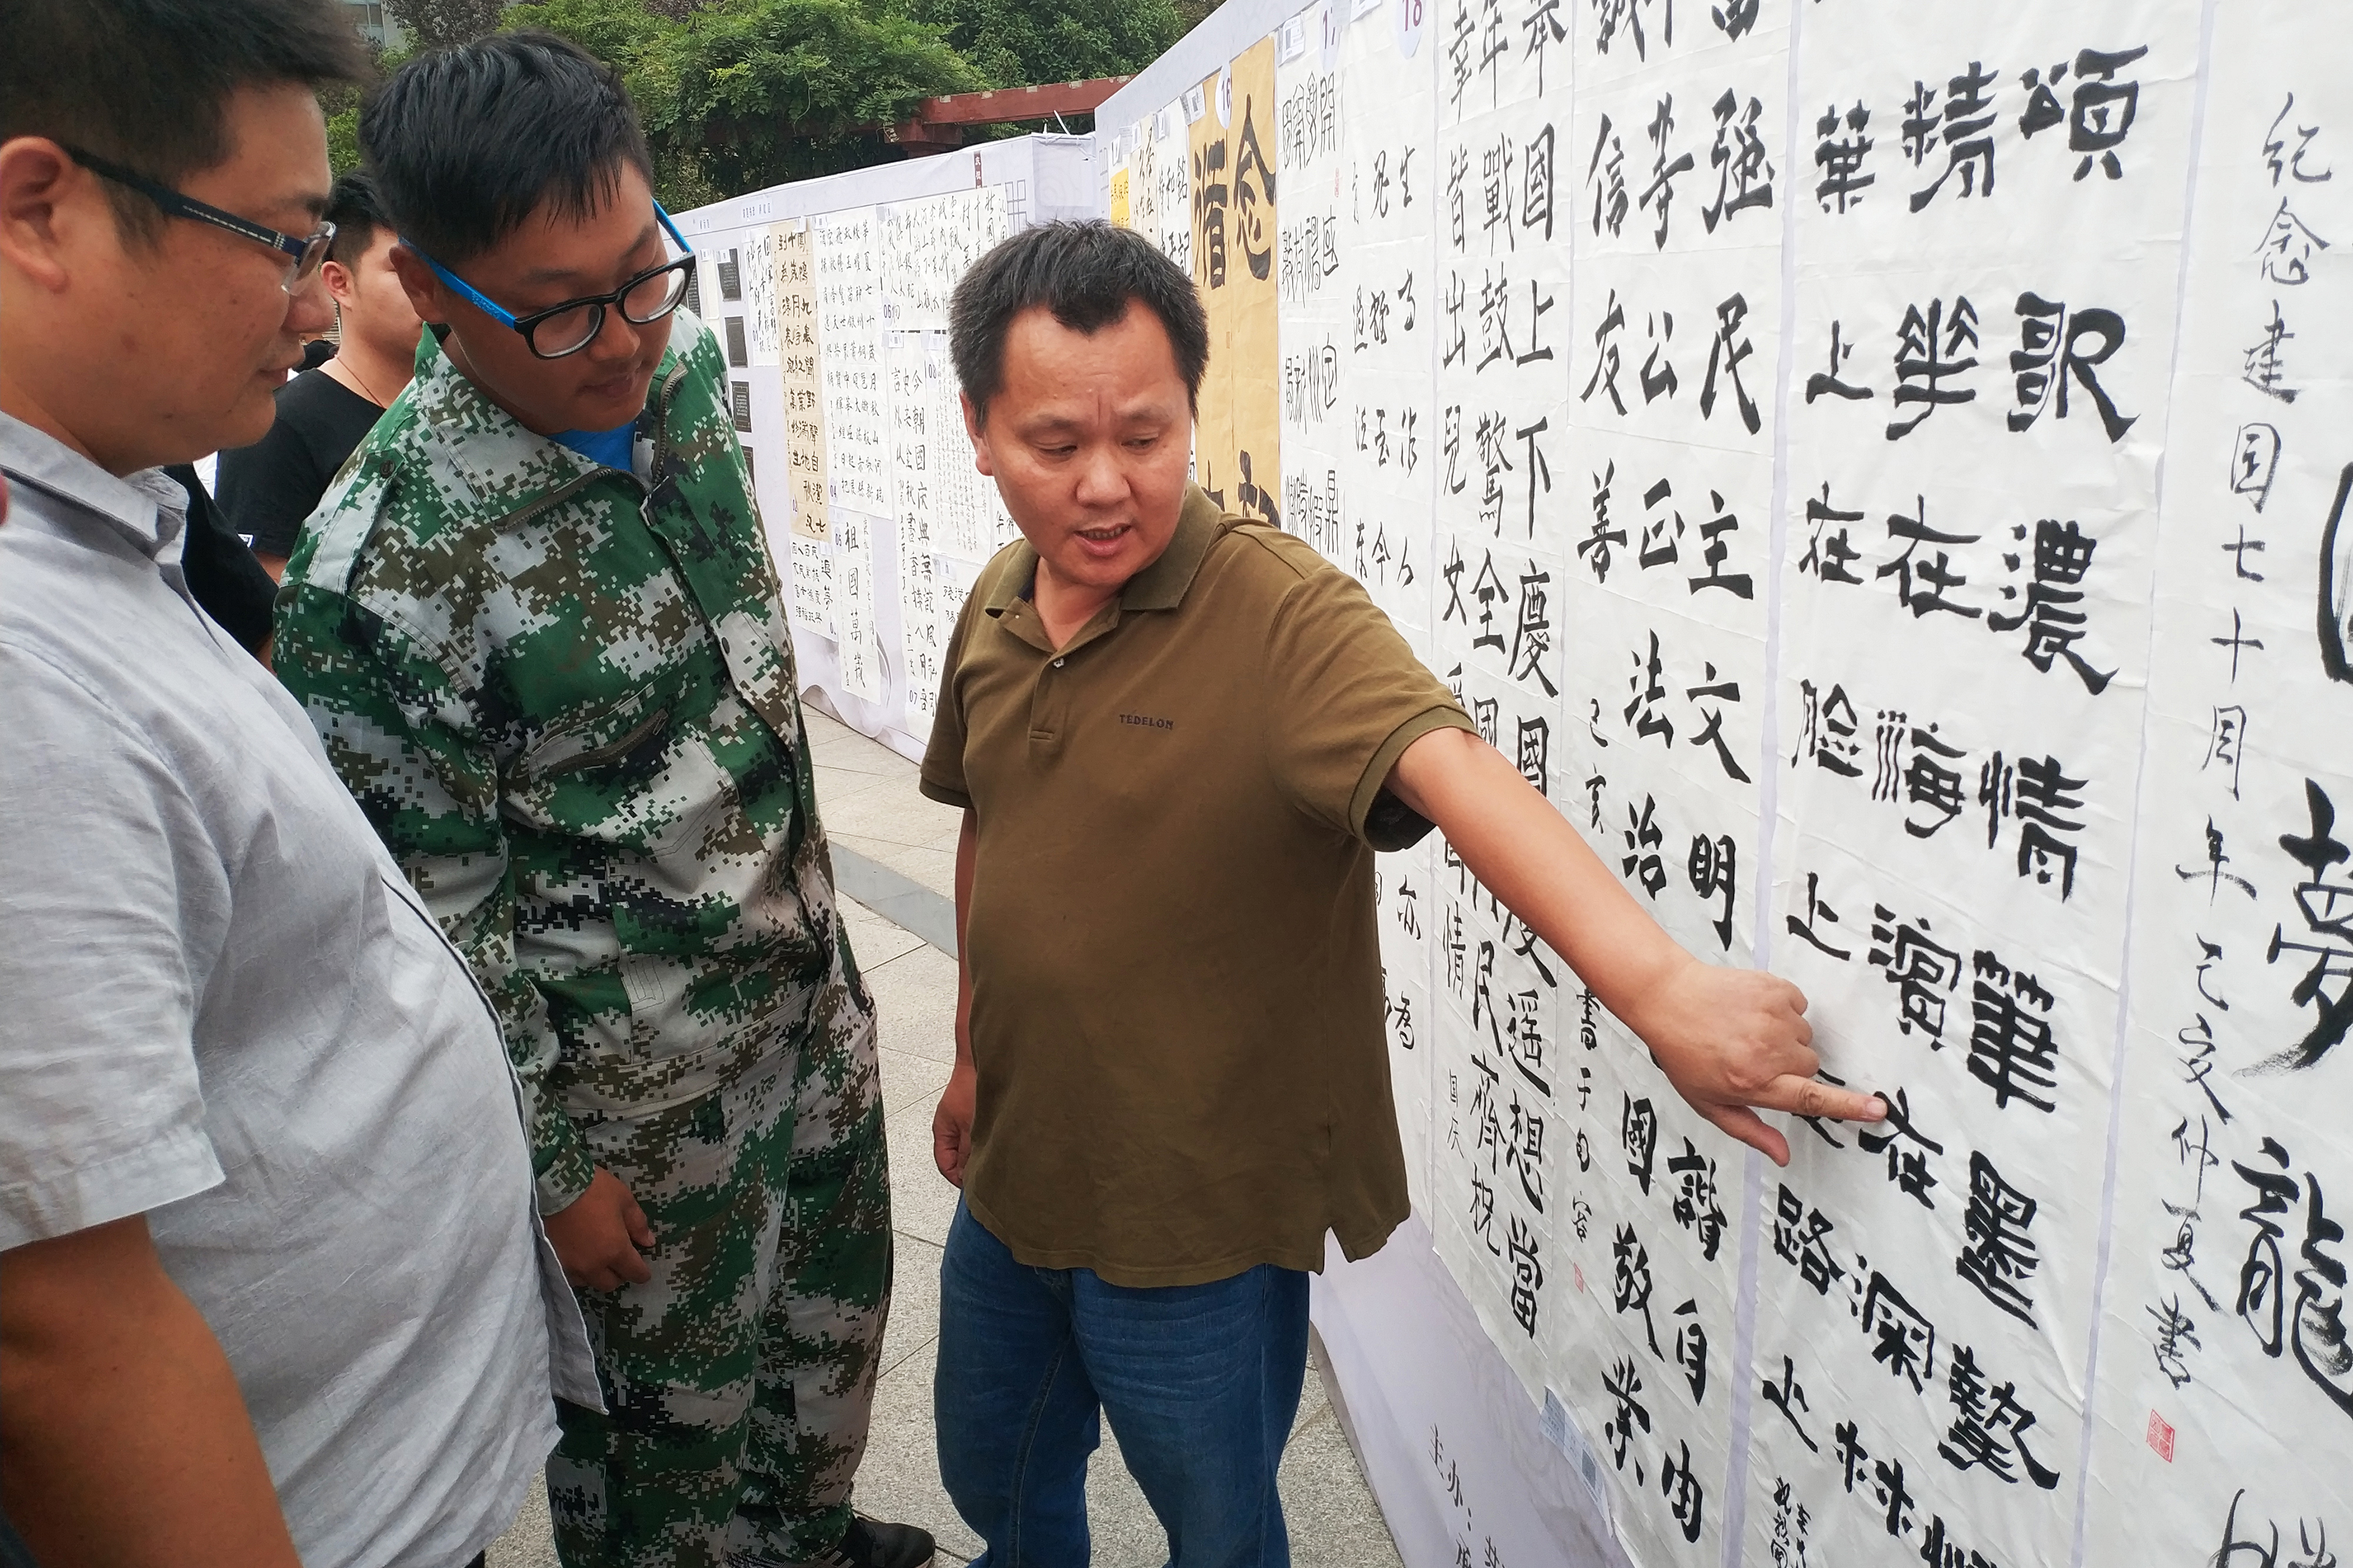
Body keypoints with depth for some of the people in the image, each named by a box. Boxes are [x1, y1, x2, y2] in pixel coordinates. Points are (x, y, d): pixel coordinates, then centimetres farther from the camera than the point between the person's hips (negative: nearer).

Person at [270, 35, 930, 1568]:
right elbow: (437, 925, -19)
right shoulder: (379, 572, -28)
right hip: (638, 1096, -7)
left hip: (817, 996, 7)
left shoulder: (683, 362, -6)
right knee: (674, 1404, 16)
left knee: (835, 1314, 27)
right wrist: (550, 1171, -12)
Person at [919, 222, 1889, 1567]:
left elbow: (1454, 771, -41)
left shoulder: (1282, 617, -24)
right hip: (1013, 1176, 6)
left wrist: (1657, 985, -56)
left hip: (1198, 1225, -6)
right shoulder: (996, 611, -2)